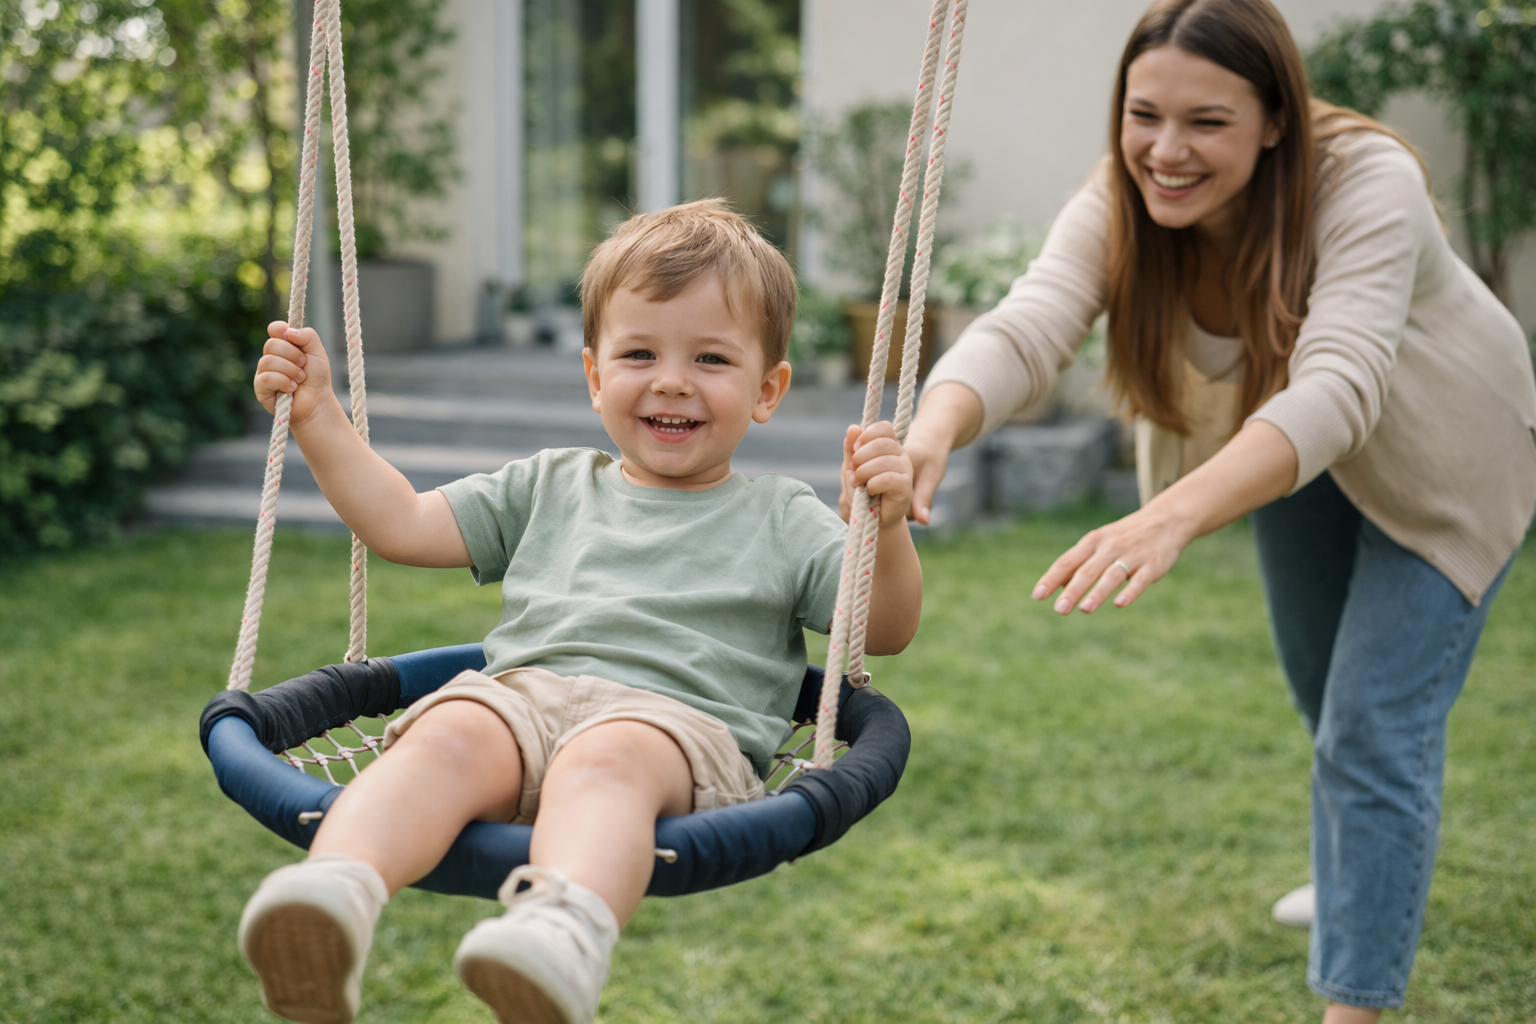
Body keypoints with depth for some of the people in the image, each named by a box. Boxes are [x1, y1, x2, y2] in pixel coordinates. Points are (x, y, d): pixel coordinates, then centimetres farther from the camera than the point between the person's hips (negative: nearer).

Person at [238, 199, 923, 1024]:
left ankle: (564, 930, -68)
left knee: (603, 760, -39)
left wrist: (886, 525, -7)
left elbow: (885, 632, 12)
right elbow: (400, 525, 30)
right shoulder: (550, 490, 32)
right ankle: (335, 893, -57)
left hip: (675, 718, -3)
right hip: (519, 694, 3)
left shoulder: (780, 521, 23)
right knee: (446, 736, -33)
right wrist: (317, 415, 23)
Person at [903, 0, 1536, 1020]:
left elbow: (1340, 385, -53)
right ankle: (1365, 879, 52)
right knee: (1325, 696, 23)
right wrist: (933, 432, -66)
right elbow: (1023, 331, -43)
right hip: (1292, 454, 5)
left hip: (1438, 460, -5)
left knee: (1375, 726, -13)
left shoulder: (1368, 183, -39)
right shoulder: (1117, 205, -26)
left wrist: (1174, 517, -70)